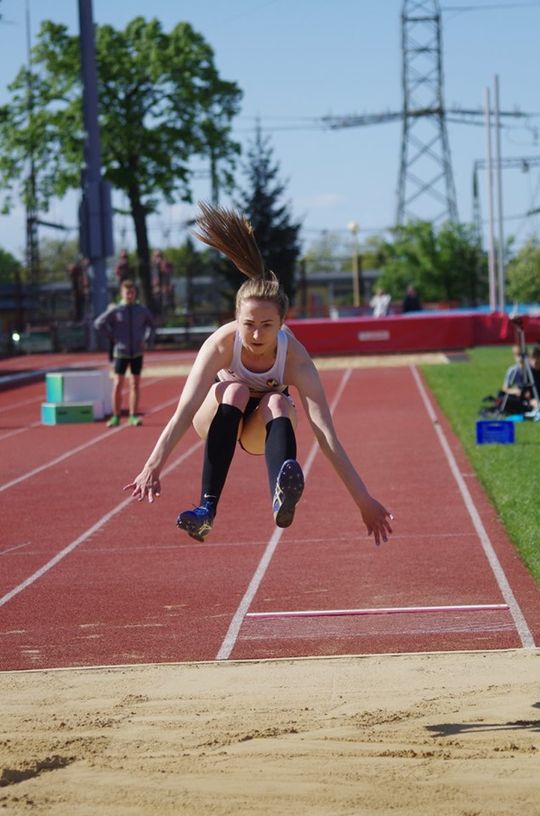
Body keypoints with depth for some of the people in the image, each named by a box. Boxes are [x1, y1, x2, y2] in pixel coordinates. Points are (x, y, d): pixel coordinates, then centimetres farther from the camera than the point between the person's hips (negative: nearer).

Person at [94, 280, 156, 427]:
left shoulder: (142, 310, 2)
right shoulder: (115, 311, -5)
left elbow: (151, 325, 18)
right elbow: (99, 324, 1)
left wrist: (148, 340, 4)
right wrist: (113, 336, -1)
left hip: (137, 353, 2)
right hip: (121, 352, -2)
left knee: (135, 384, 4)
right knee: (118, 384, -4)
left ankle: (133, 416, 9)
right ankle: (116, 416, 4)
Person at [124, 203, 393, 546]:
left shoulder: (294, 357, -31)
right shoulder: (222, 342, -31)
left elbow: (325, 431, -37)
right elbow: (184, 410, -40)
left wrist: (364, 501, -43)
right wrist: (153, 466, -54)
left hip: (260, 428, 0)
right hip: (218, 416, 0)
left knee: (277, 402, -34)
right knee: (235, 391, -33)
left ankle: (282, 497, -65)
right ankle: (207, 509, -41)